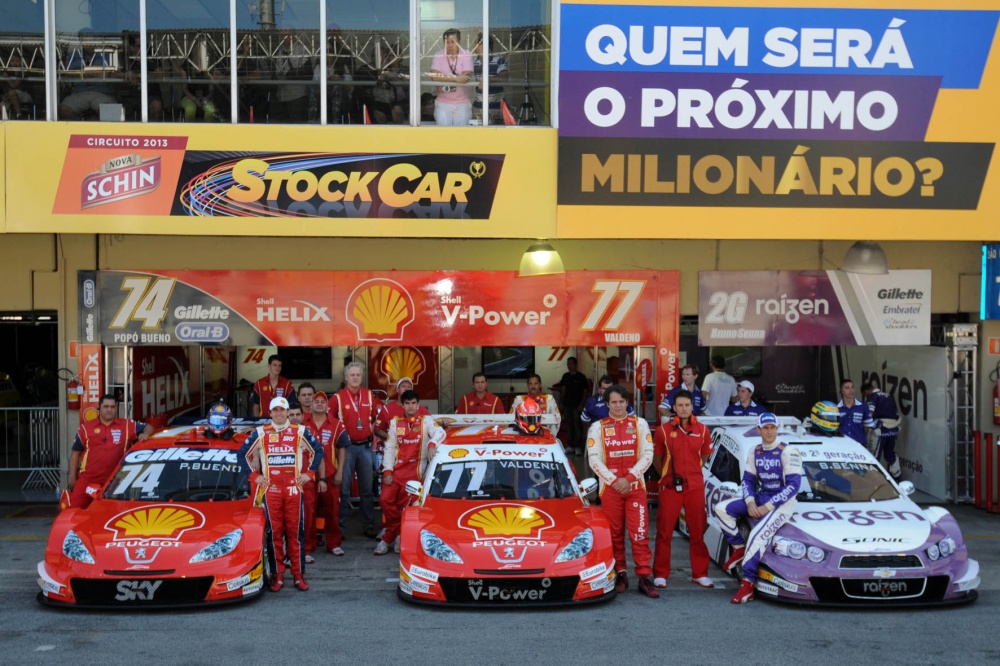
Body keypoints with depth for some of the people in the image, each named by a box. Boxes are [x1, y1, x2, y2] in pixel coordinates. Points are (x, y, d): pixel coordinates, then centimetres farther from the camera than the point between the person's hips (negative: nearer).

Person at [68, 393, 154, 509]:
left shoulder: (127, 425, 7)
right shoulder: (86, 428, 8)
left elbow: (148, 427, 11)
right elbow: (76, 453, 11)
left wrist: (145, 433, -14)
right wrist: (72, 476, 6)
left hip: (113, 481, 0)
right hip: (87, 478, 0)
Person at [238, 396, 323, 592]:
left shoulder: (300, 432, 6)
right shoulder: (260, 433, 6)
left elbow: (318, 451, 14)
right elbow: (242, 454, 12)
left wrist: (309, 473, 5)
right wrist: (254, 475, 5)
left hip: (294, 489, 0)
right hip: (270, 489, 0)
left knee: (295, 531, 0)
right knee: (274, 532, 1)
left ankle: (299, 575, 7)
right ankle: (278, 575, 8)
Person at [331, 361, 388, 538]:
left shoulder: (370, 396, 7)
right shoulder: (338, 398, -3)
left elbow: (380, 415, 16)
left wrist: (378, 431, 8)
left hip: (366, 446, 3)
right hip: (346, 447, -3)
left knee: (367, 489, 8)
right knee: (343, 489, -2)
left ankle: (369, 526, 15)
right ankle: (340, 527, 5)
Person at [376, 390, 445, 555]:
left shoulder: (425, 420, 5)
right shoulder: (395, 422, 14)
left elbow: (440, 432, -13)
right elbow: (389, 448, 11)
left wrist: (432, 444, -35)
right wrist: (387, 471, 0)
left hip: (414, 471, -3)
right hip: (395, 469, 3)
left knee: (404, 505, -7)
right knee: (385, 499, -13)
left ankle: (388, 538, 9)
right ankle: (398, 535, 5)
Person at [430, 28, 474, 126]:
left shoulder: (466, 55, -2)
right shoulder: (438, 56, 0)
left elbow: (466, 77, -14)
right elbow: (434, 76, -15)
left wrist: (445, 85, -17)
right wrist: (455, 78, -23)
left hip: (462, 103, 0)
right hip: (443, 103, 0)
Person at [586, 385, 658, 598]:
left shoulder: (640, 424, 8)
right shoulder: (597, 427, 5)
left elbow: (647, 455, 1)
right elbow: (594, 460, -2)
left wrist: (629, 478, -11)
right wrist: (614, 480, -12)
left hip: (636, 486, 0)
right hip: (610, 488, 0)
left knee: (639, 533, -6)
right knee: (615, 533, 4)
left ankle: (644, 578, -4)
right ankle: (620, 574, 15)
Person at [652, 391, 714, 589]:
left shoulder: (702, 430, 5)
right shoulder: (663, 430, -1)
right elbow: (656, 459, 8)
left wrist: (692, 473, 11)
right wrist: (668, 475, 5)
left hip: (695, 487, 2)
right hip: (670, 487, -2)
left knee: (697, 531, 8)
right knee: (664, 532, 1)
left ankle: (699, 573, 18)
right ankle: (660, 574, 8)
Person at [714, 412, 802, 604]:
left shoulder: (788, 452, -10)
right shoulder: (755, 452, 9)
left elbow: (793, 485, -14)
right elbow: (748, 480, 11)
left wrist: (768, 507, -18)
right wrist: (750, 503, -10)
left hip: (782, 502, -7)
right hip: (760, 497, 7)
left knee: (758, 535, -28)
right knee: (722, 509, -10)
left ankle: (748, 584, -24)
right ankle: (740, 548, 4)